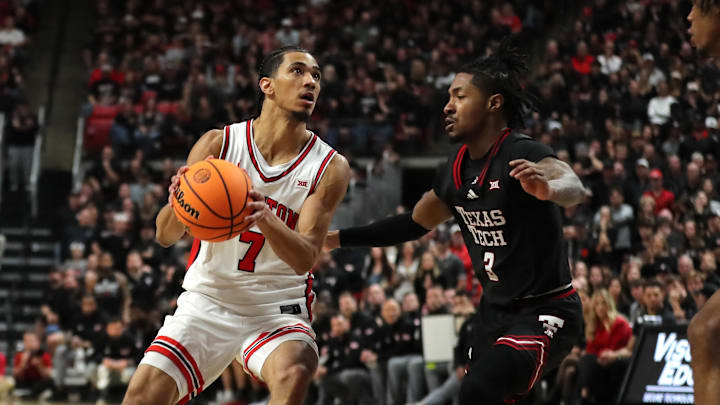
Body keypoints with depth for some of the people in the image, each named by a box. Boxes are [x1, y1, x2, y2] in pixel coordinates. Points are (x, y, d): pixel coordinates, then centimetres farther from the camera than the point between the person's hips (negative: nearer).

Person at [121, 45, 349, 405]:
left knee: (293, 374, -33)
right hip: (208, 299, 1)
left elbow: (304, 259, -13)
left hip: (277, 309, -1)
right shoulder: (218, 143, -3)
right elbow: (165, 237, -2)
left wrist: (266, 218, -35)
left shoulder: (330, 167, -4)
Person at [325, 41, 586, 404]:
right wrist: (337, 238, 18)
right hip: (495, 311, 9)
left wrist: (547, 187, -66)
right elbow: (415, 223, 20)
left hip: (545, 313, -9)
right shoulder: (455, 169, 4)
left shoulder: (522, 156, -21)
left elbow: (575, 189, -42)